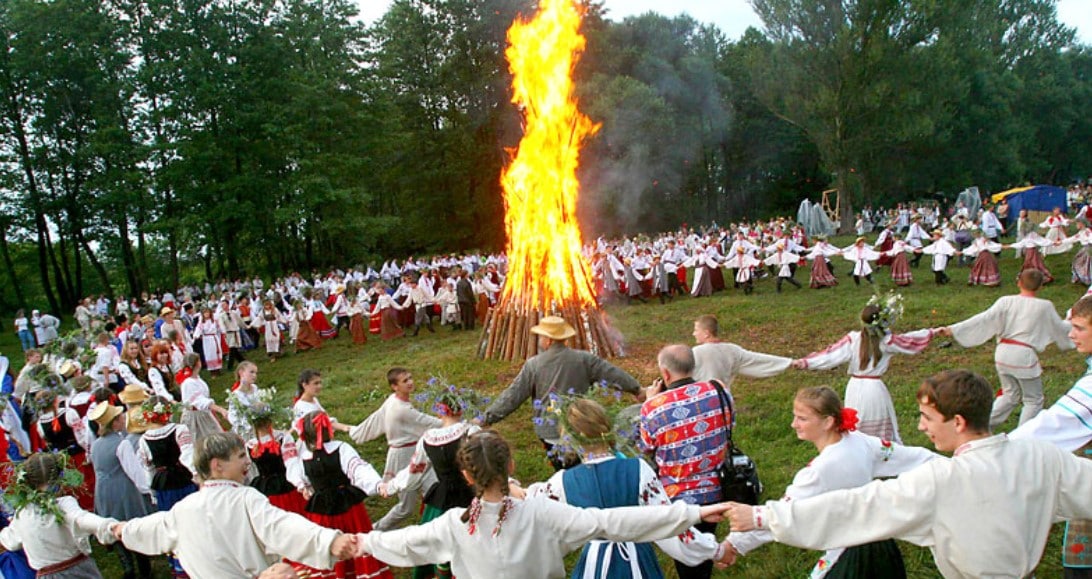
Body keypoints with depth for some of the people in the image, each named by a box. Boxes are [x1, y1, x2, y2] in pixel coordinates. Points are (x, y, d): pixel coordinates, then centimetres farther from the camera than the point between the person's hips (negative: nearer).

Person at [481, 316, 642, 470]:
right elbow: (612, 373, 0)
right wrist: (637, 389, 15)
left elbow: (512, 396, -9)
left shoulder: (533, 365, -10)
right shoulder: (584, 359, -7)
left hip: (550, 433, -1)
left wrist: (487, 418, 0)